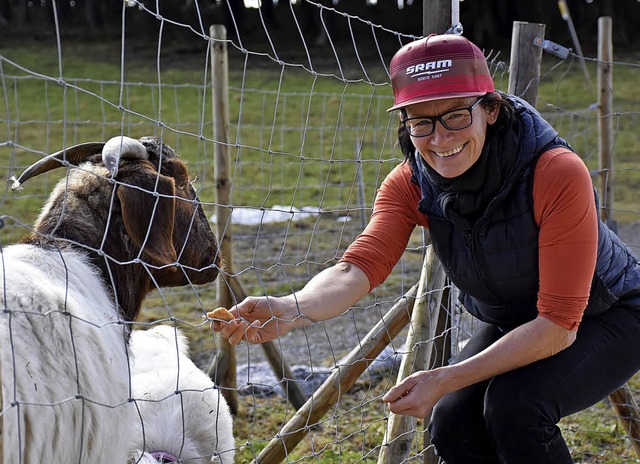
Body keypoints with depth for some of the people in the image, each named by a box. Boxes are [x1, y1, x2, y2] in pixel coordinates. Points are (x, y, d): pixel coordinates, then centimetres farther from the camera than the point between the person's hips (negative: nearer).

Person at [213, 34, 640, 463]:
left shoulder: (558, 174, -33)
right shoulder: (410, 185, -17)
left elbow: (558, 325, -32)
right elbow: (360, 266, -34)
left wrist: (446, 379, -38)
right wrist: (291, 310, -56)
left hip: (605, 319, -4)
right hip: (512, 326, 5)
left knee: (514, 402, -30)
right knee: (453, 426, -18)